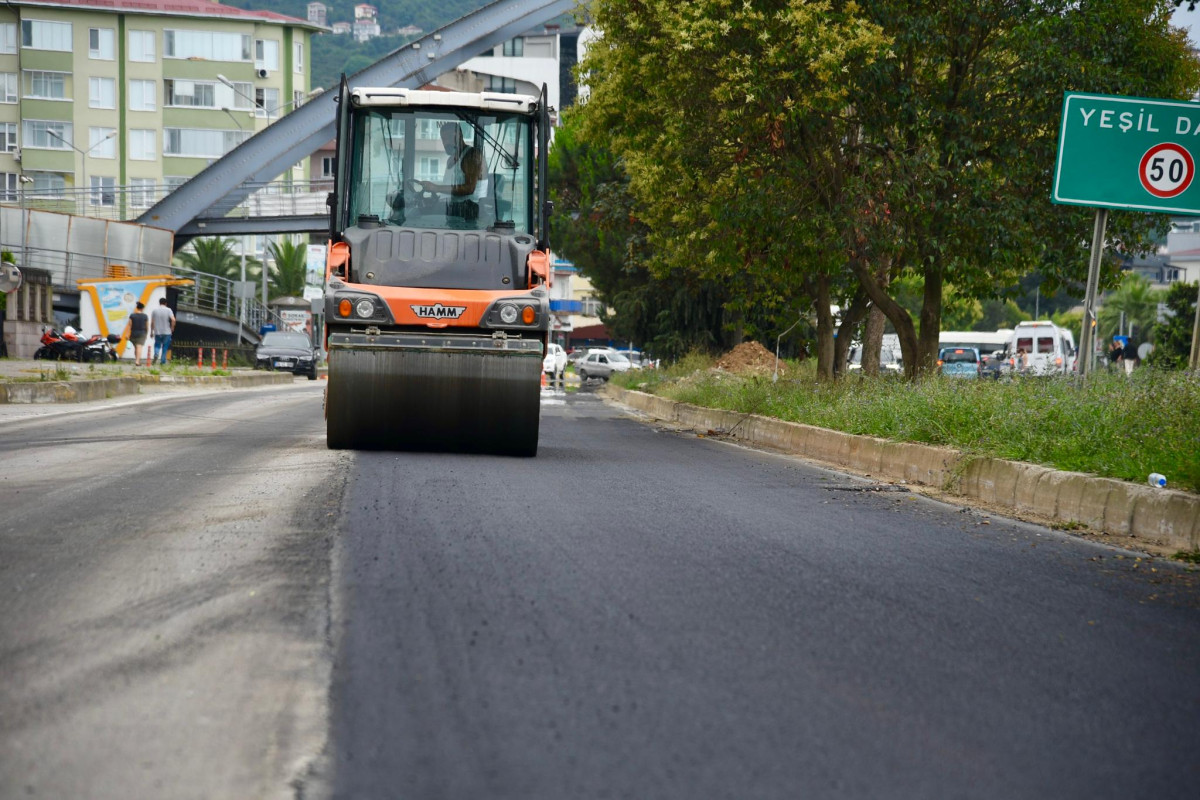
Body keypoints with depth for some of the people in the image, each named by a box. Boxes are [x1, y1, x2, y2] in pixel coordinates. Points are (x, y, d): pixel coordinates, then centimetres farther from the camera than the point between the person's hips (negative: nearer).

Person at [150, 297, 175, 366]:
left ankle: (156, 354, -15)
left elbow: (152, 322, 4)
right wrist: (172, 328, -3)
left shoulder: (154, 310, 3)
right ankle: (163, 361, 8)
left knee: (157, 345, 13)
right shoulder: (168, 310, -4)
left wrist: (151, 332, 12)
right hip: (167, 332, -2)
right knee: (165, 347, 8)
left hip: (157, 332, 2)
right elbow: (173, 320, -17)